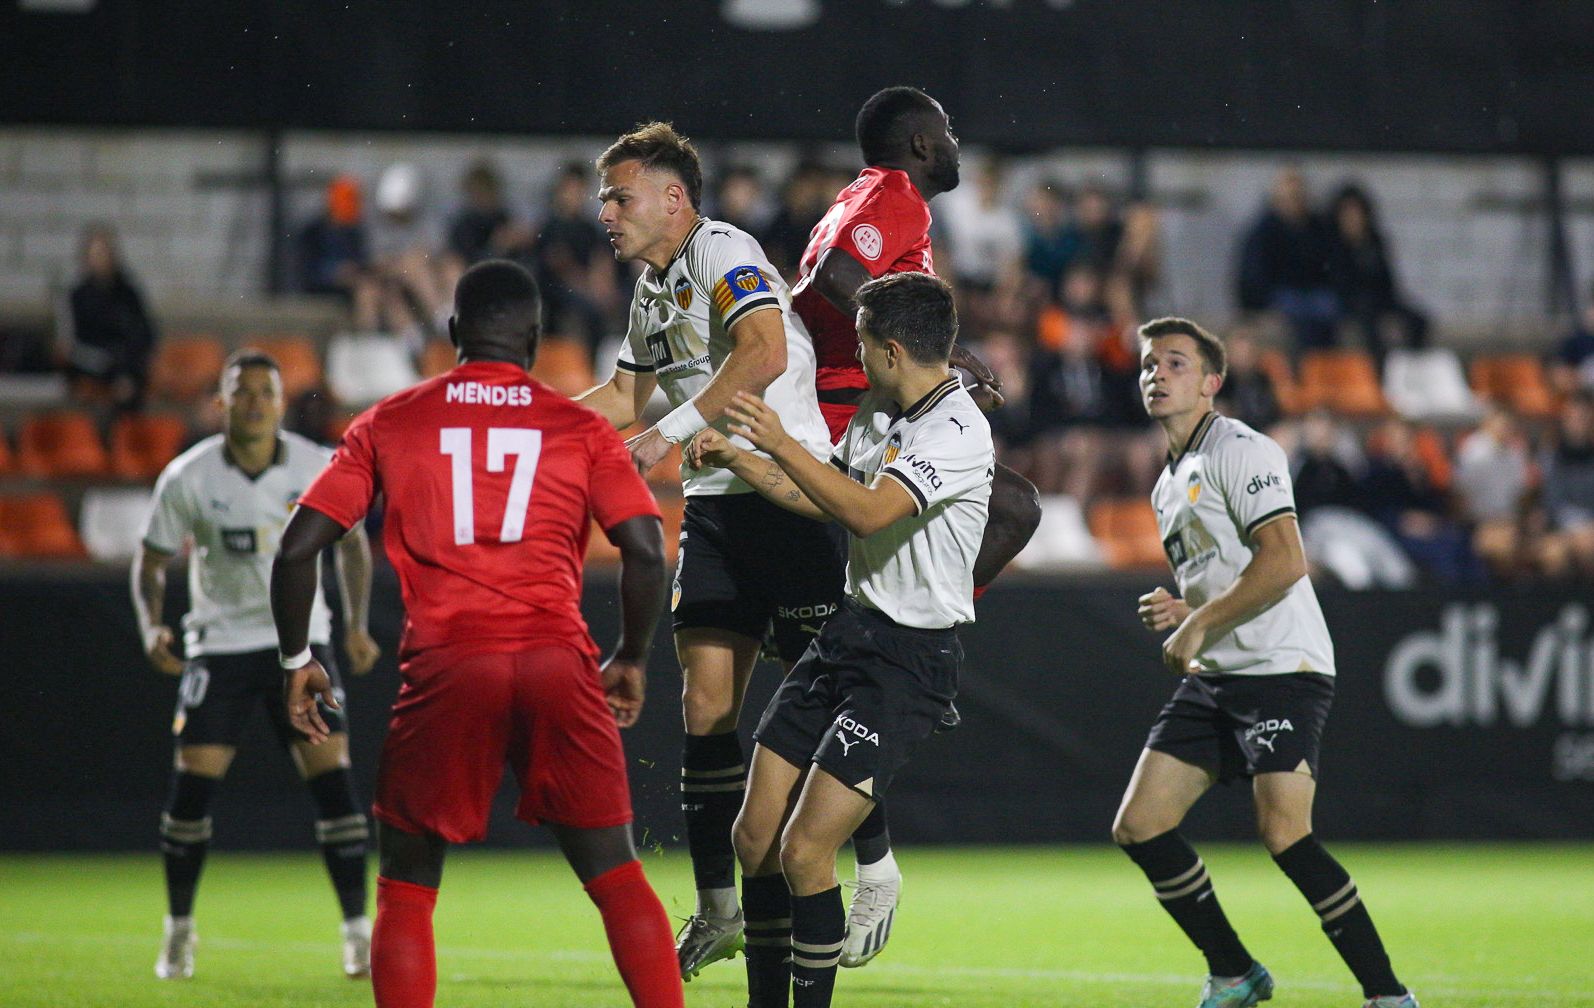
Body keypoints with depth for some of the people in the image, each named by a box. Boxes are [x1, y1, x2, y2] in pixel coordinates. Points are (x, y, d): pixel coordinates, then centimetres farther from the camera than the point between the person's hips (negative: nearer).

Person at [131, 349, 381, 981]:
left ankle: (358, 930, -1)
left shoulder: (317, 468, -6)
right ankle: (179, 930, 13)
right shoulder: (188, 478, -8)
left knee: (333, 781, -9)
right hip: (219, 643, 0)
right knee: (192, 784, -6)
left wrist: (357, 626, 0)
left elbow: (350, 542, 10)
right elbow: (151, 561, 1)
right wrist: (152, 626, -17)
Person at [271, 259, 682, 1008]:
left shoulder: (389, 424, 11)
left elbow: (298, 547, 6)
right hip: (557, 664, 1)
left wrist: (296, 660, 19)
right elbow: (646, 552, 0)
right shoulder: (580, 428, 10)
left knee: (406, 888, 10)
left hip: (444, 666, 0)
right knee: (617, 877, 8)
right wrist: (631, 660, 14)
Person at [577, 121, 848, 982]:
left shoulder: (723, 251, -9)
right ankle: (718, 909, 4)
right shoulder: (653, 285, 19)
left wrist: (669, 433, -23)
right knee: (706, 702, 1)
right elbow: (622, 397, 34)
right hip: (715, 504, 8)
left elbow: (764, 353, -25)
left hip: (788, 496, -8)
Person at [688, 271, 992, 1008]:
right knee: (755, 838, 6)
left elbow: (868, 510, -29)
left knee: (804, 851, -14)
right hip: (849, 632, 9)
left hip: (912, 657, -9)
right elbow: (826, 499, 26)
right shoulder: (876, 413, 10)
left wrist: (781, 444, -26)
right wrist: (737, 460, 21)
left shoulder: (958, 431, -18)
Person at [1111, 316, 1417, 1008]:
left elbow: (1283, 563, -19)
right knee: (1138, 826, -1)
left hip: (1281, 670, -9)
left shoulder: (1241, 451, -7)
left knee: (1283, 833, -22)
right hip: (1212, 679, 9)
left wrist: (1197, 626, -15)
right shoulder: (1169, 485, 21)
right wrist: (1178, 612, 9)